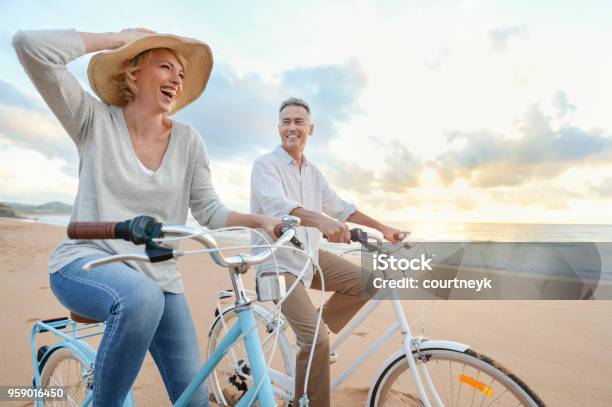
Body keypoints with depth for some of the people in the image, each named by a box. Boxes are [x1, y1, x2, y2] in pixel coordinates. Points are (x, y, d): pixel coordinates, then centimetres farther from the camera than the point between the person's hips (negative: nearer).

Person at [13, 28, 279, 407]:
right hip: (87, 262, -2)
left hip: (159, 276, 3)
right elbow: (29, 45, -14)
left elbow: (210, 211, -2)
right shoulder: (97, 120, -3)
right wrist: (120, 38, -7)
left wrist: (261, 220, -19)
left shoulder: (188, 140, 1)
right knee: (141, 298, -38)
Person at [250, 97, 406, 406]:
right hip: (278, 261, -7)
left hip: (310, 256, 7)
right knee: (316, 338, -16)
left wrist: (383, 228, 7)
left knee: (366, 282, -5)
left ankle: (311, 325, 11)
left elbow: (338, 206, 13)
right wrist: (322, 220, -48)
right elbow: (277, 204, -29)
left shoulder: (313, 172, 11)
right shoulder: (265, 164, -11)